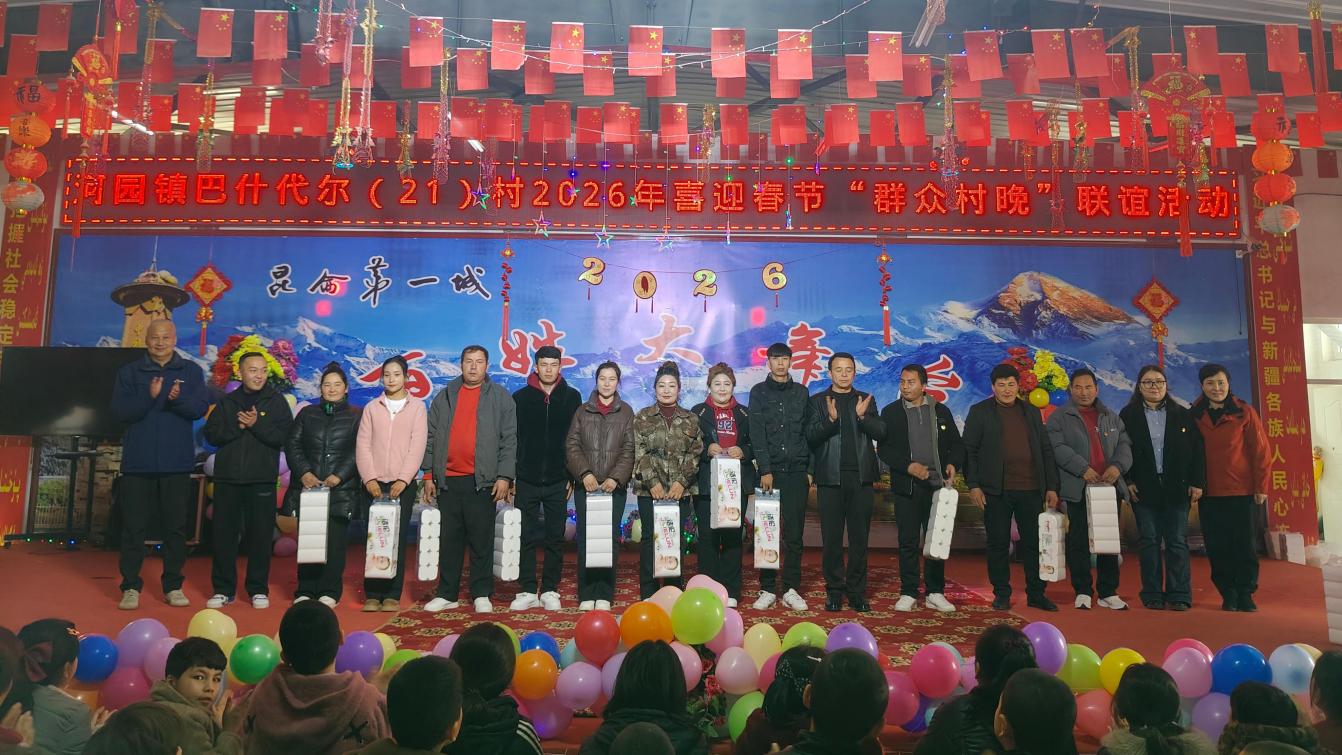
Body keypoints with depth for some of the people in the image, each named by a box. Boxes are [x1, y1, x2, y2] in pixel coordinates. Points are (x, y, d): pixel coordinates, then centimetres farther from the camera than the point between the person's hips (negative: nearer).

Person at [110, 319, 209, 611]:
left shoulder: (191, 371, 5)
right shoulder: (129, 372, 4)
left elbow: (201, 408, -5)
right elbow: (120, 411, -6)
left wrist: (178, 399, -25)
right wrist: (149, 396, -22)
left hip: (177, 463, 0)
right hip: (138, 462, 0)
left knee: (175, 526, 6)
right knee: (133, 526, 3)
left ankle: (173, 586, 16)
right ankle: (130, 587, 13)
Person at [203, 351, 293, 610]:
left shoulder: (276, 401, 3)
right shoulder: (226, 402, 11)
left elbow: (284, 436, -7)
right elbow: (211, 434, 3)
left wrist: (256, 425, -15)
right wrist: (237, 426, -11)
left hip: (262, 480, -2)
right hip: (227, 478, 2)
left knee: (260, 535, 3)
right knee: (224, 533, 6)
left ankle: (258, 589, 13)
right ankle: (223, 589, 17)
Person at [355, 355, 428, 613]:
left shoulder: (417, 407, 4)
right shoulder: (372, 408, 10)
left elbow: (417, 446, -3)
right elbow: (362, 445, 4)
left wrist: (403, 480, -13)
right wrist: (369, 478, -8)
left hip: (403, 484, -1)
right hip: (374, 483, 2)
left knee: (398, 538, -1)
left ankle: (392, 594, 4)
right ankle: (372, 594, 6)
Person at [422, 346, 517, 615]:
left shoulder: (501, 398, 4)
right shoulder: (444, 397, 12)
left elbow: (509, 439, 0)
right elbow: (431, 438, 12)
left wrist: (505, 476, -7)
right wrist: (428, 474, 6)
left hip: (482, 480, -3)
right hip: (447, 479, 3)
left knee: (481, 539, 2)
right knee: (450, 539, 9)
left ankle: (482, 594, 12)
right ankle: (447, 594, 18)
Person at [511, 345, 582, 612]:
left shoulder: (572, 397, 5)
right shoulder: (521, 397, 4)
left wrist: (573, 475, 0)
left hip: (558, 481, 0)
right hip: (526, 480, 0)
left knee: (555, 537, 5)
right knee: (527, 537, 3)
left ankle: (550, 590, 15)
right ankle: (528, 591, 12)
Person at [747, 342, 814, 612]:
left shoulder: (801, 392, 12)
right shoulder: (759, 392, 5)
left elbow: (808, 432, 11)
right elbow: (757, 435, -3)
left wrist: (810, 469, 4)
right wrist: (765, 470, -10)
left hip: (796, 471, 1)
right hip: (770, 471, -1)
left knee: (794, 533, 1)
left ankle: (791, 590, 8)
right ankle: (767, 590, 8)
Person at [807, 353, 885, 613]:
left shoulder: (865, 400, 13)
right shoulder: (818, 401, 7)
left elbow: (880, 432, 1)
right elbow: (811, 436, -5)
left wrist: (862, 416, -17)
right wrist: (830, 420, -21)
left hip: (861, 477, 2)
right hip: (830, 477, -1)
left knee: (859, 537, 5)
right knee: (832, 537, 3)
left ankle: (857, 592, 13)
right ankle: (834, 591, 12)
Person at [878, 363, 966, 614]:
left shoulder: (941, 411, 9)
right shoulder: (891, 412, 3)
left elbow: (956, 443, 12)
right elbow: (883, 448, -2)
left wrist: (953, 464, -8)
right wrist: (909, 466, -14)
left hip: (938, 485, 2)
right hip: (906, 487, -2)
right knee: (908, 542, 2)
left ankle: (935, 593, 17)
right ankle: (908, 594, 11)